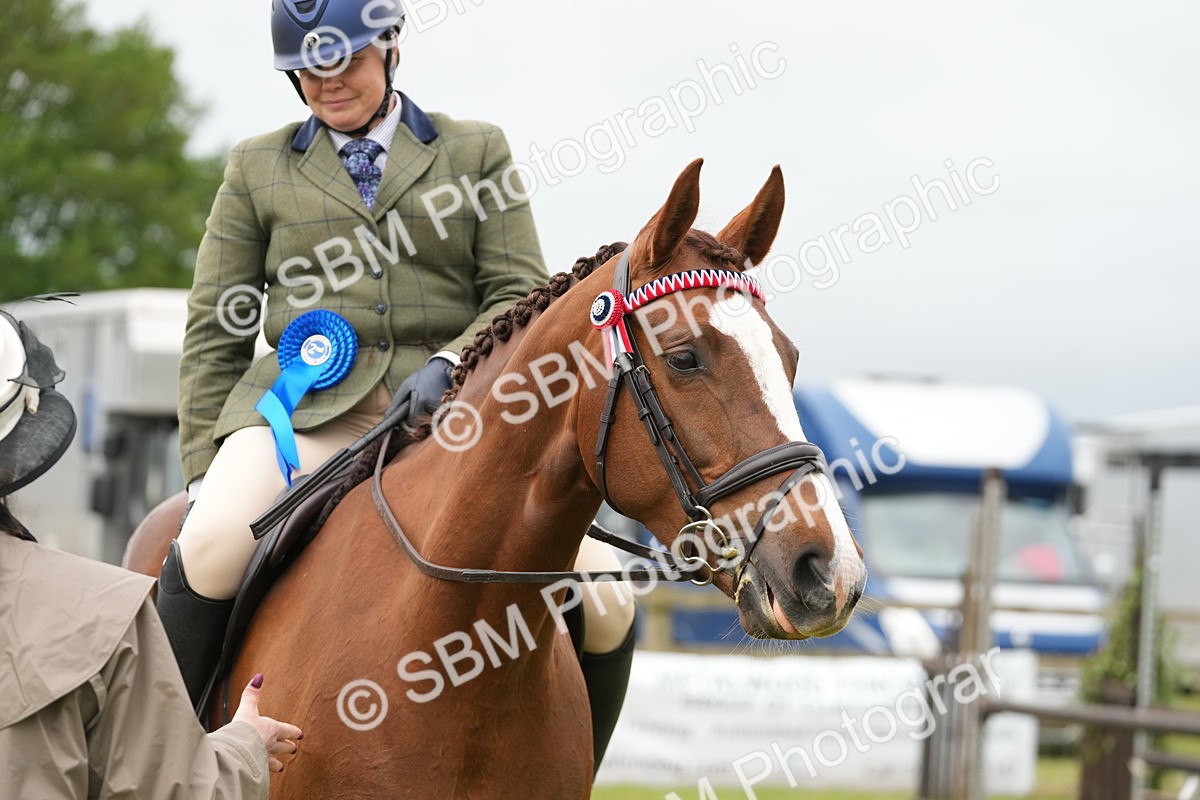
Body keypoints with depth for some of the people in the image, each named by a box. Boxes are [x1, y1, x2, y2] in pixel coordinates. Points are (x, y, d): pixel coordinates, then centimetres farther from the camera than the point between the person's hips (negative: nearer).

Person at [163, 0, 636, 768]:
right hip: (308, 407, -1)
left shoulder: (477, 152, 13)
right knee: (210, 547, -33)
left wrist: (452, 365, -13)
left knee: (604, 600, -12)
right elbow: (214, 330, 13)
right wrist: (203, 468, 4)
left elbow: (520, 295, 7)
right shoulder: (258, 168, 14)